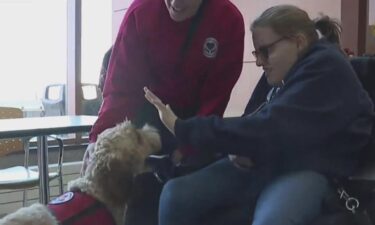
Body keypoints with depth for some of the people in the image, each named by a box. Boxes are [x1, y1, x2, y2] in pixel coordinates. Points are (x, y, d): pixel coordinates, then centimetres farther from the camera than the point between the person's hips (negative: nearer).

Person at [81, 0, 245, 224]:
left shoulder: (229, 20, -19)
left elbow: (215, 95, -15)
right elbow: (122, 83, -20)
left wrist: (188, 146, -19)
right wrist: (100, 135, -31)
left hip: (195, 118, 0)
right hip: (149, 114, 0)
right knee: (142, 196, 0)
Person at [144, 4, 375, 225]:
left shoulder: (327, 68, -11)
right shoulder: (281, 71, 15)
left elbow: (268, 129, -21)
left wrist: (183, 129, -20)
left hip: (310, 168, -7)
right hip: (265, 161, 7)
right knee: (175, 194, -13)